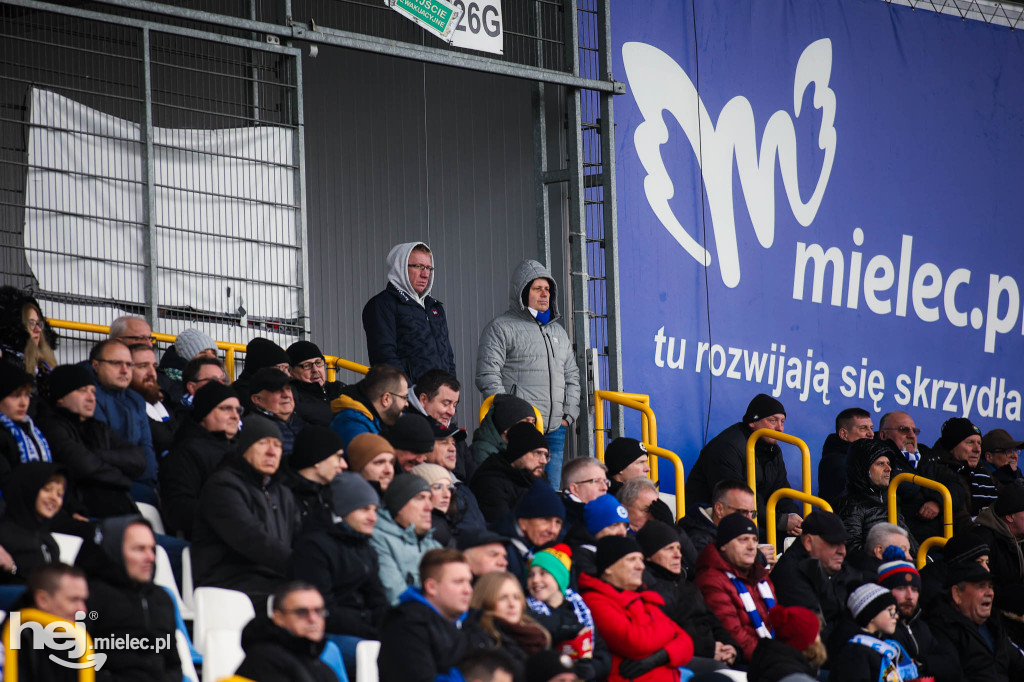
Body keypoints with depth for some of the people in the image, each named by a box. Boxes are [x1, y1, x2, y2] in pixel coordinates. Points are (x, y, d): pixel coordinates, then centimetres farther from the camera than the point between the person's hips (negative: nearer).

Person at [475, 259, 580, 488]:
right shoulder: (501, 328, 1)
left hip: (555, 431, 7)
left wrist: (569, 415, 11)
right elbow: (488, 377, -6)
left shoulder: (558, 332, 23)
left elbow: (572, 376, 26)